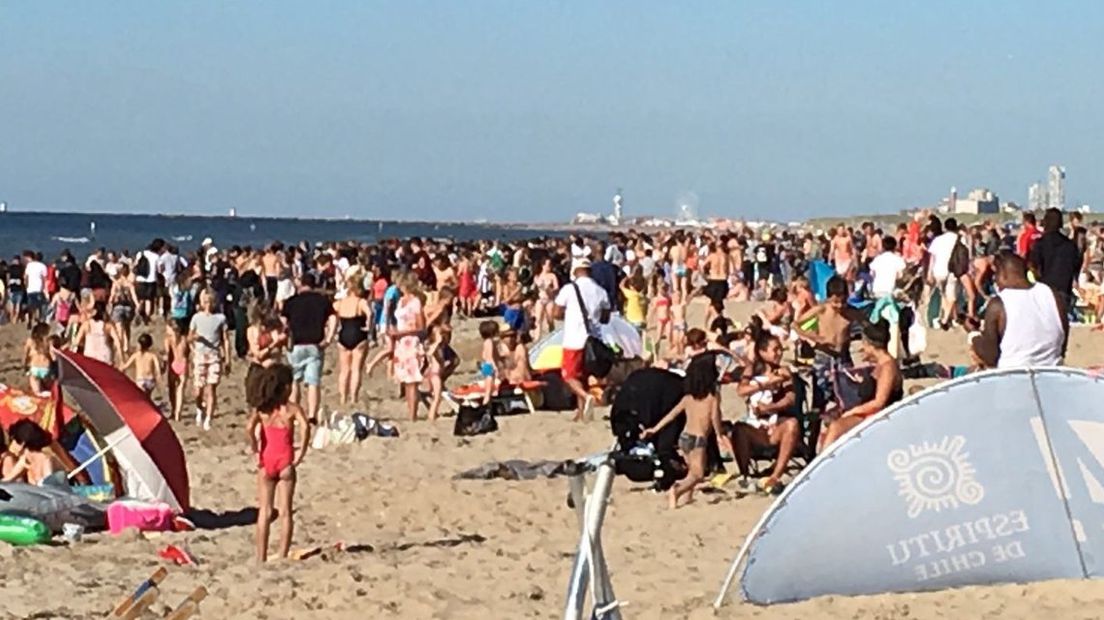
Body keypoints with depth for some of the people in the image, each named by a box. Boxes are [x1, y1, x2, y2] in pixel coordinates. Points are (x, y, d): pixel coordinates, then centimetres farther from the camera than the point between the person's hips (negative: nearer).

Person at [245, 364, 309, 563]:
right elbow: (305, 426, -21)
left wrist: (256, 451, -5)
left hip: (266, 461, 2)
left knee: (264, 512, 10)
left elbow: (249, 428, -15)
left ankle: (261, 558, 10)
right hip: (285, 461, -2)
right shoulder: (291, 408, -4)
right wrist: (301, 452, -12)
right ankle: (283, 556, 4)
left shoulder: (261, 408, 1)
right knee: (285, 512, 6)